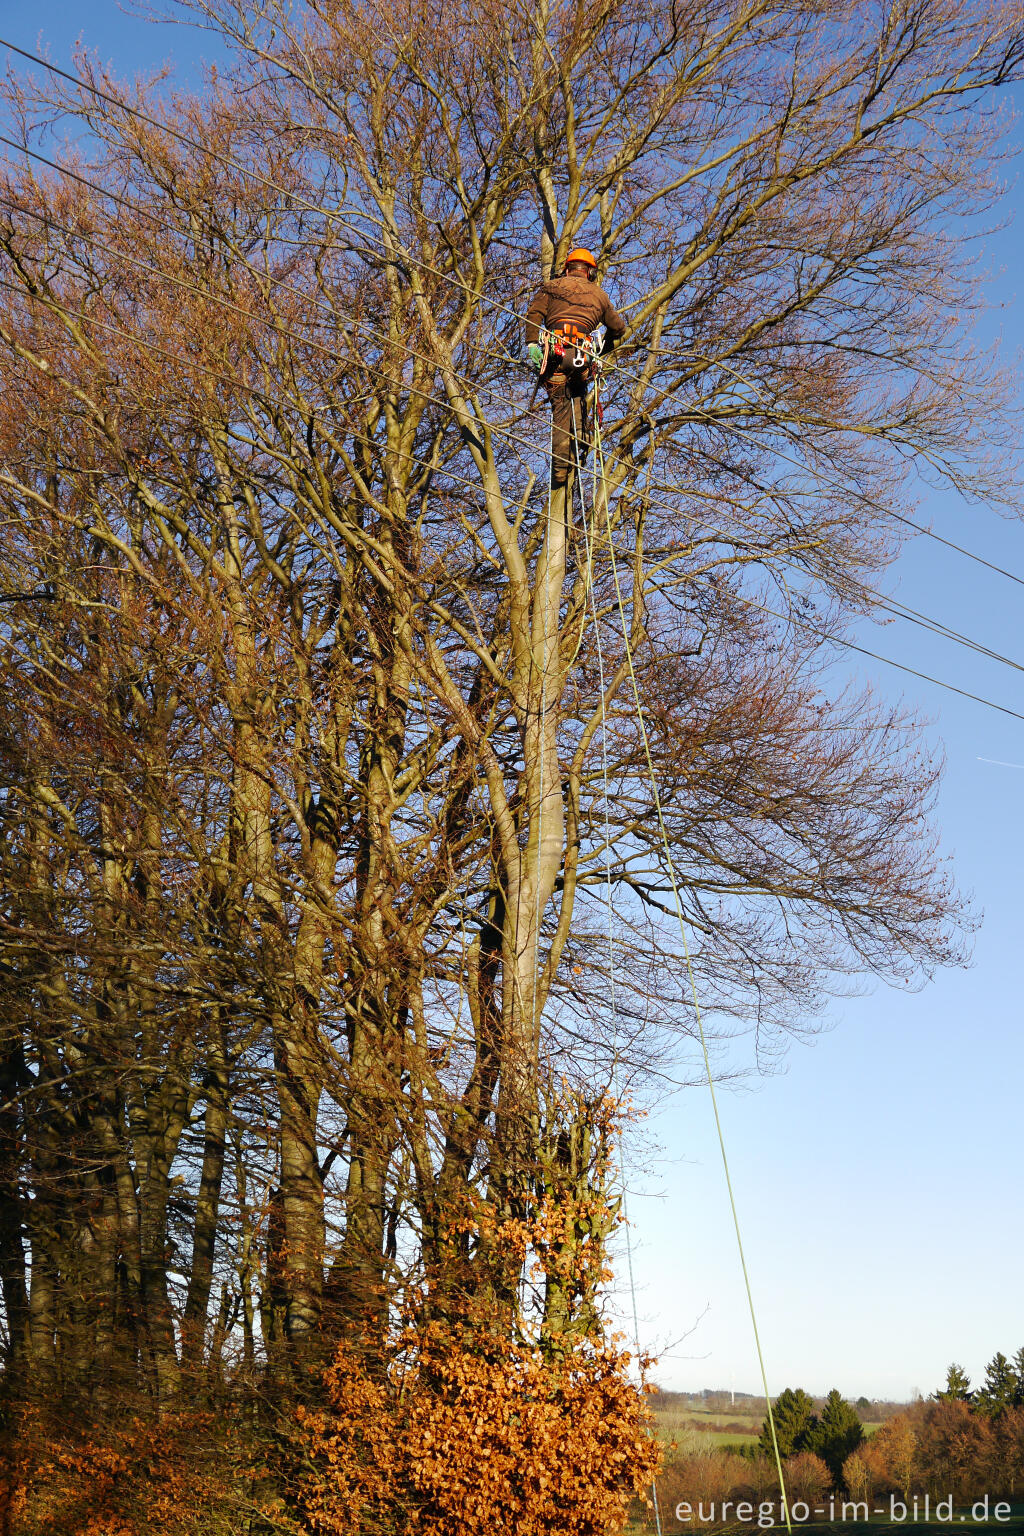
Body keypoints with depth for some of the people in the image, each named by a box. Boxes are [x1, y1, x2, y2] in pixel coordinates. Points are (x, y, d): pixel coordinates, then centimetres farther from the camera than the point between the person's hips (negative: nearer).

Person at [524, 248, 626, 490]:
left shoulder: (552, 286, 19)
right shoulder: (599, 294, 24)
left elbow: (534, 313, 3)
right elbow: (617, 327, 28)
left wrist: (532, 344, -3)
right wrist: (603, 347, 43)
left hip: (555, 351, -1)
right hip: (584, 354, 1)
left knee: (561, 406, 1)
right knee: (578, 394, 28)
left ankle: (560, 465, -6)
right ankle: (581, 434, 4)